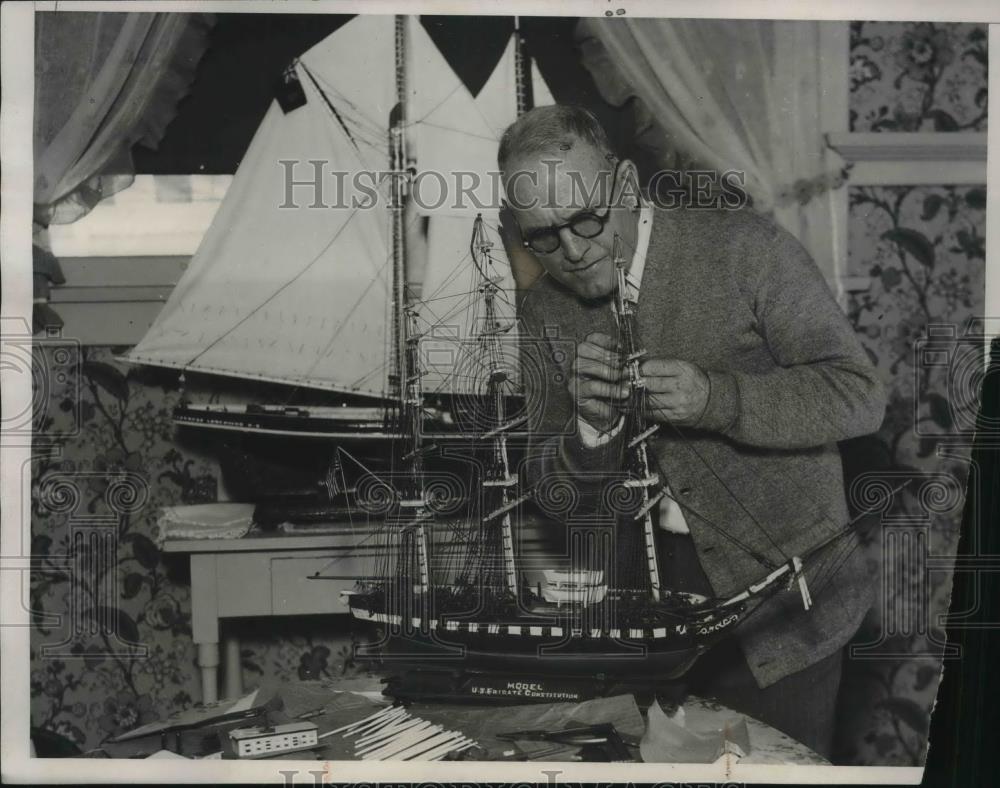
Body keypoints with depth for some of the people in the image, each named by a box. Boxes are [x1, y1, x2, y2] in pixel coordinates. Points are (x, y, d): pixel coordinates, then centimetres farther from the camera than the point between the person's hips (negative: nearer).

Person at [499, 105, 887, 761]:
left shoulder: (744, 247, -12)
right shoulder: (546, 313, 1)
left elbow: (861, 396, -13)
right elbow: (553, 494, 5)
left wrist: (715, 398, -28)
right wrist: (592, 428, -18)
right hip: (654, 600, 4)